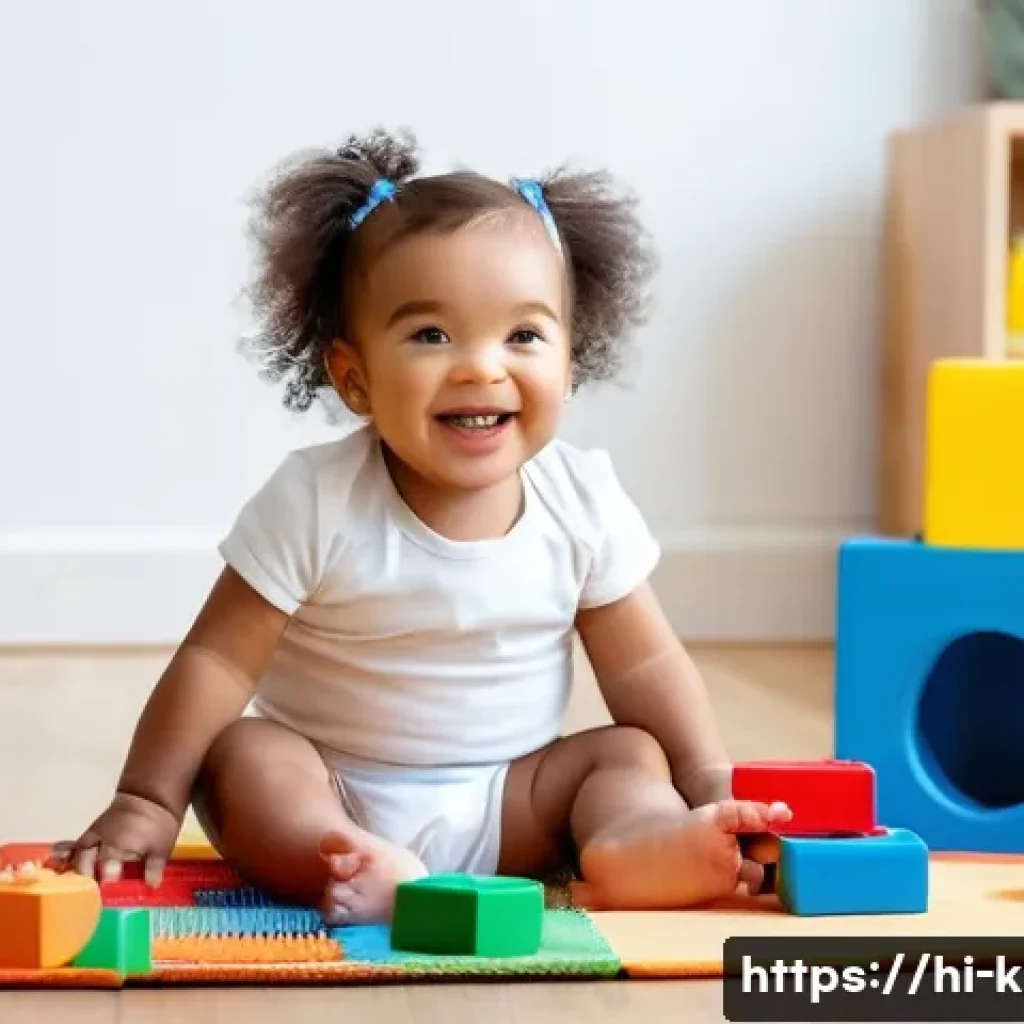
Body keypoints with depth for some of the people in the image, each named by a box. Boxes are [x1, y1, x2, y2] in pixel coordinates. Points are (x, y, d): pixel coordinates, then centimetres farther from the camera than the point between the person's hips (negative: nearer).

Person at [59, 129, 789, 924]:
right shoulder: (314, 502, -16)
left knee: (630, 754, -14)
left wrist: (714, 793, -8)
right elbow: (218, 660, -12)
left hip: (506, 805, 3)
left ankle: (635, 845, -44)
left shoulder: (582, 503, -7)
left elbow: (645, 668, 0)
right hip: (331, 797, -3)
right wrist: (147, 801, -14)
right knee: (243, 757, -28)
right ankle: (369, 876, -53)